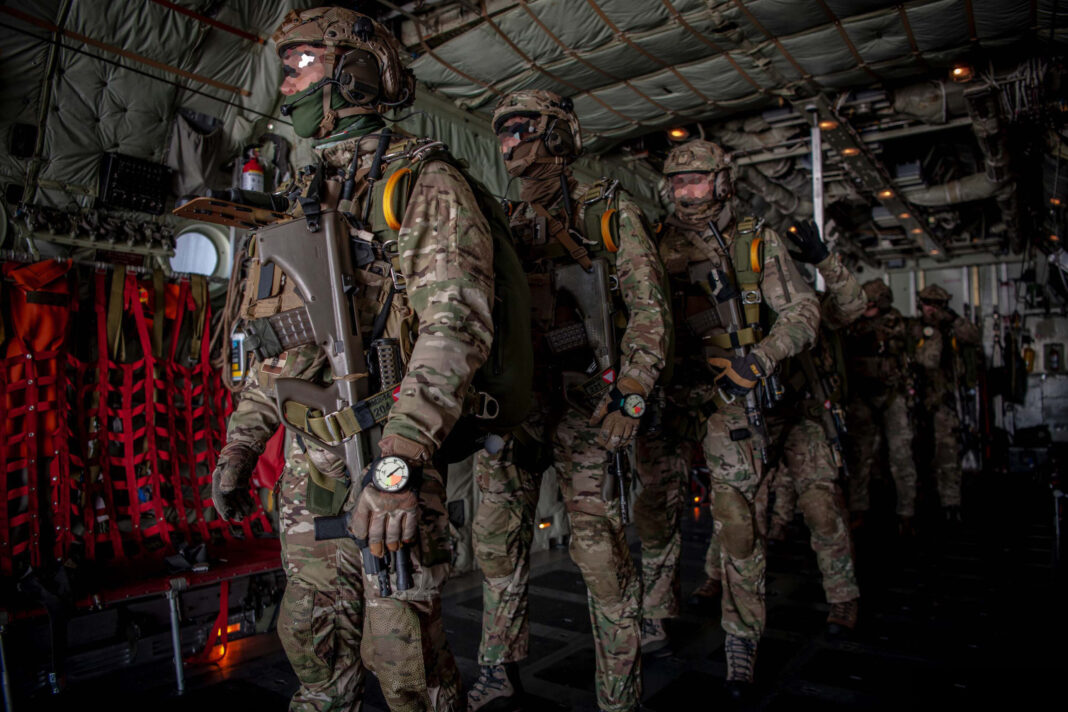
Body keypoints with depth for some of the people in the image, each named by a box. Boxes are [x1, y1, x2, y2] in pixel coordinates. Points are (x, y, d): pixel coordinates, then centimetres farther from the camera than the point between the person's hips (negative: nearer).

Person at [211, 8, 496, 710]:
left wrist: (400, 461, -29)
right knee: (313, 638, 18)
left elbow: (456, 324, -20)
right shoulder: (310, 196, 20)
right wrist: (242, 439, 18)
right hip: (308, 459, 8)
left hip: (383, 447, -8)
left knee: (400, 647, 2)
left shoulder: (424, 181, -7)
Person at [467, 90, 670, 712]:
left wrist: (630, 397, -15)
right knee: (499, 534, 8)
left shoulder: (610, 211, 1)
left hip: (583, 398, -5)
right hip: (513, 397, 6)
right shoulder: (510, 224, 18)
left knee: (600, 546, -2)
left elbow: (649, 309, -5)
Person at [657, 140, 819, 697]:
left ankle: (742, 640, 17)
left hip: (729, 399, -2)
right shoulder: (659, 244, 11)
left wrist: (758, 360, -14)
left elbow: (802, 310, 3)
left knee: (740, 522, 0)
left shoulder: (757, 242, 6)